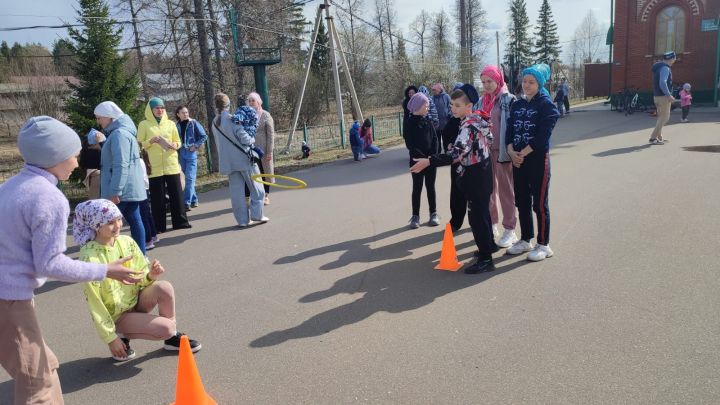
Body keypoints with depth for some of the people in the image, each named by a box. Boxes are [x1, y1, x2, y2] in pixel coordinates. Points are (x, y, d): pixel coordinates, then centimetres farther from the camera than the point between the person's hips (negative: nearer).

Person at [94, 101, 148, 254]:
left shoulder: (119, 134, -16)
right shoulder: (120, 132, 17)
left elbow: (121, 165, -24)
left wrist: (115, 191, -25)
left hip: (122, 189, -10)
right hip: (130, 188, 10)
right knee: (135, 221, 9)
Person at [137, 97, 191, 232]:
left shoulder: (170, 124, 11)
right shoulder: (144, 125, 2)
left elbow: (178, 142, 13)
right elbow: (139, 145, 0)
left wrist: (174, 145, -9)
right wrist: (151, 141, -17)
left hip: (172, 165, 3)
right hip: (154, 167, -3)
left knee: (177, 194, 4)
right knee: (157, 197, 1)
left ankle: (180, 221, 14)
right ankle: (159, 226, 8)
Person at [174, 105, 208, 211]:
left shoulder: (193, 123, -1)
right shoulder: (176, 125, 7)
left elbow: (204, 136, 0)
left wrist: (196, 146, -6)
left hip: (191, 153, -4)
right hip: (181, 154, 4)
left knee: (190, 178, -8)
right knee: (186, 178, 9)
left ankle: (187, 203, -10)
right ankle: (194, 200, 19)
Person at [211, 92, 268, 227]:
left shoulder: (214, 123, 8)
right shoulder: (232, 119, -12)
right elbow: (245, 139, -16)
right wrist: (253, 139, 3)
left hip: (228, 162, 6)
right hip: (244, 158, -6)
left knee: (236, 191, 7)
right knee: (256, 188, 7)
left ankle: (242, 220, 9)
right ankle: (256, 214, 5)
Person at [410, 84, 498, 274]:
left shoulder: (469, 125, -24)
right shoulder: (478, 119, 7)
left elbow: (456, 154, -36)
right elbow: (489, 140, 21)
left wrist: (429, 161, -43)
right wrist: (456, 148, 17)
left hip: (475, 174, -10)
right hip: (482, 170, 10)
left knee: (476, 215, -7)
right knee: (482, 210, 22)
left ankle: (485, 259, -2)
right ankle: (489, 245, 38)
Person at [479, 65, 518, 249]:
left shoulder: (509, 100, -6)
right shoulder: (483, 101, 11)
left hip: (502, 151, -5)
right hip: (485, 150, 6)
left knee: (506, 190, 2)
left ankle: (509, 230, 11)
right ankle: (491, 225, 24)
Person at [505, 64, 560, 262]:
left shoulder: (546, 104, -7)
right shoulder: (517, 105, 11)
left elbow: (543, 135, -16)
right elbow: (510, 131, 6)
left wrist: (523, 153, -16)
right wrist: (511, 151, -11)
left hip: (538, 160, -6)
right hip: (518, 159, 6)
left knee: (539, 203, 0)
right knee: (522, 202, 13)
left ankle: (544, 245, 11)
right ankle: (526, 240, 27)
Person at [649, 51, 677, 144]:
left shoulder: (658, 67, 14)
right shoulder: (665, 68, -15)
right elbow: (662, 83, -28)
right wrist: (669, 95, -26)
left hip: (657, 96, 10)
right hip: (663, 96, -10)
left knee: (661, 117, 18)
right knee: (664, 117, -6)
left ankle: (659, 137, 22)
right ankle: (653, 138, -11)